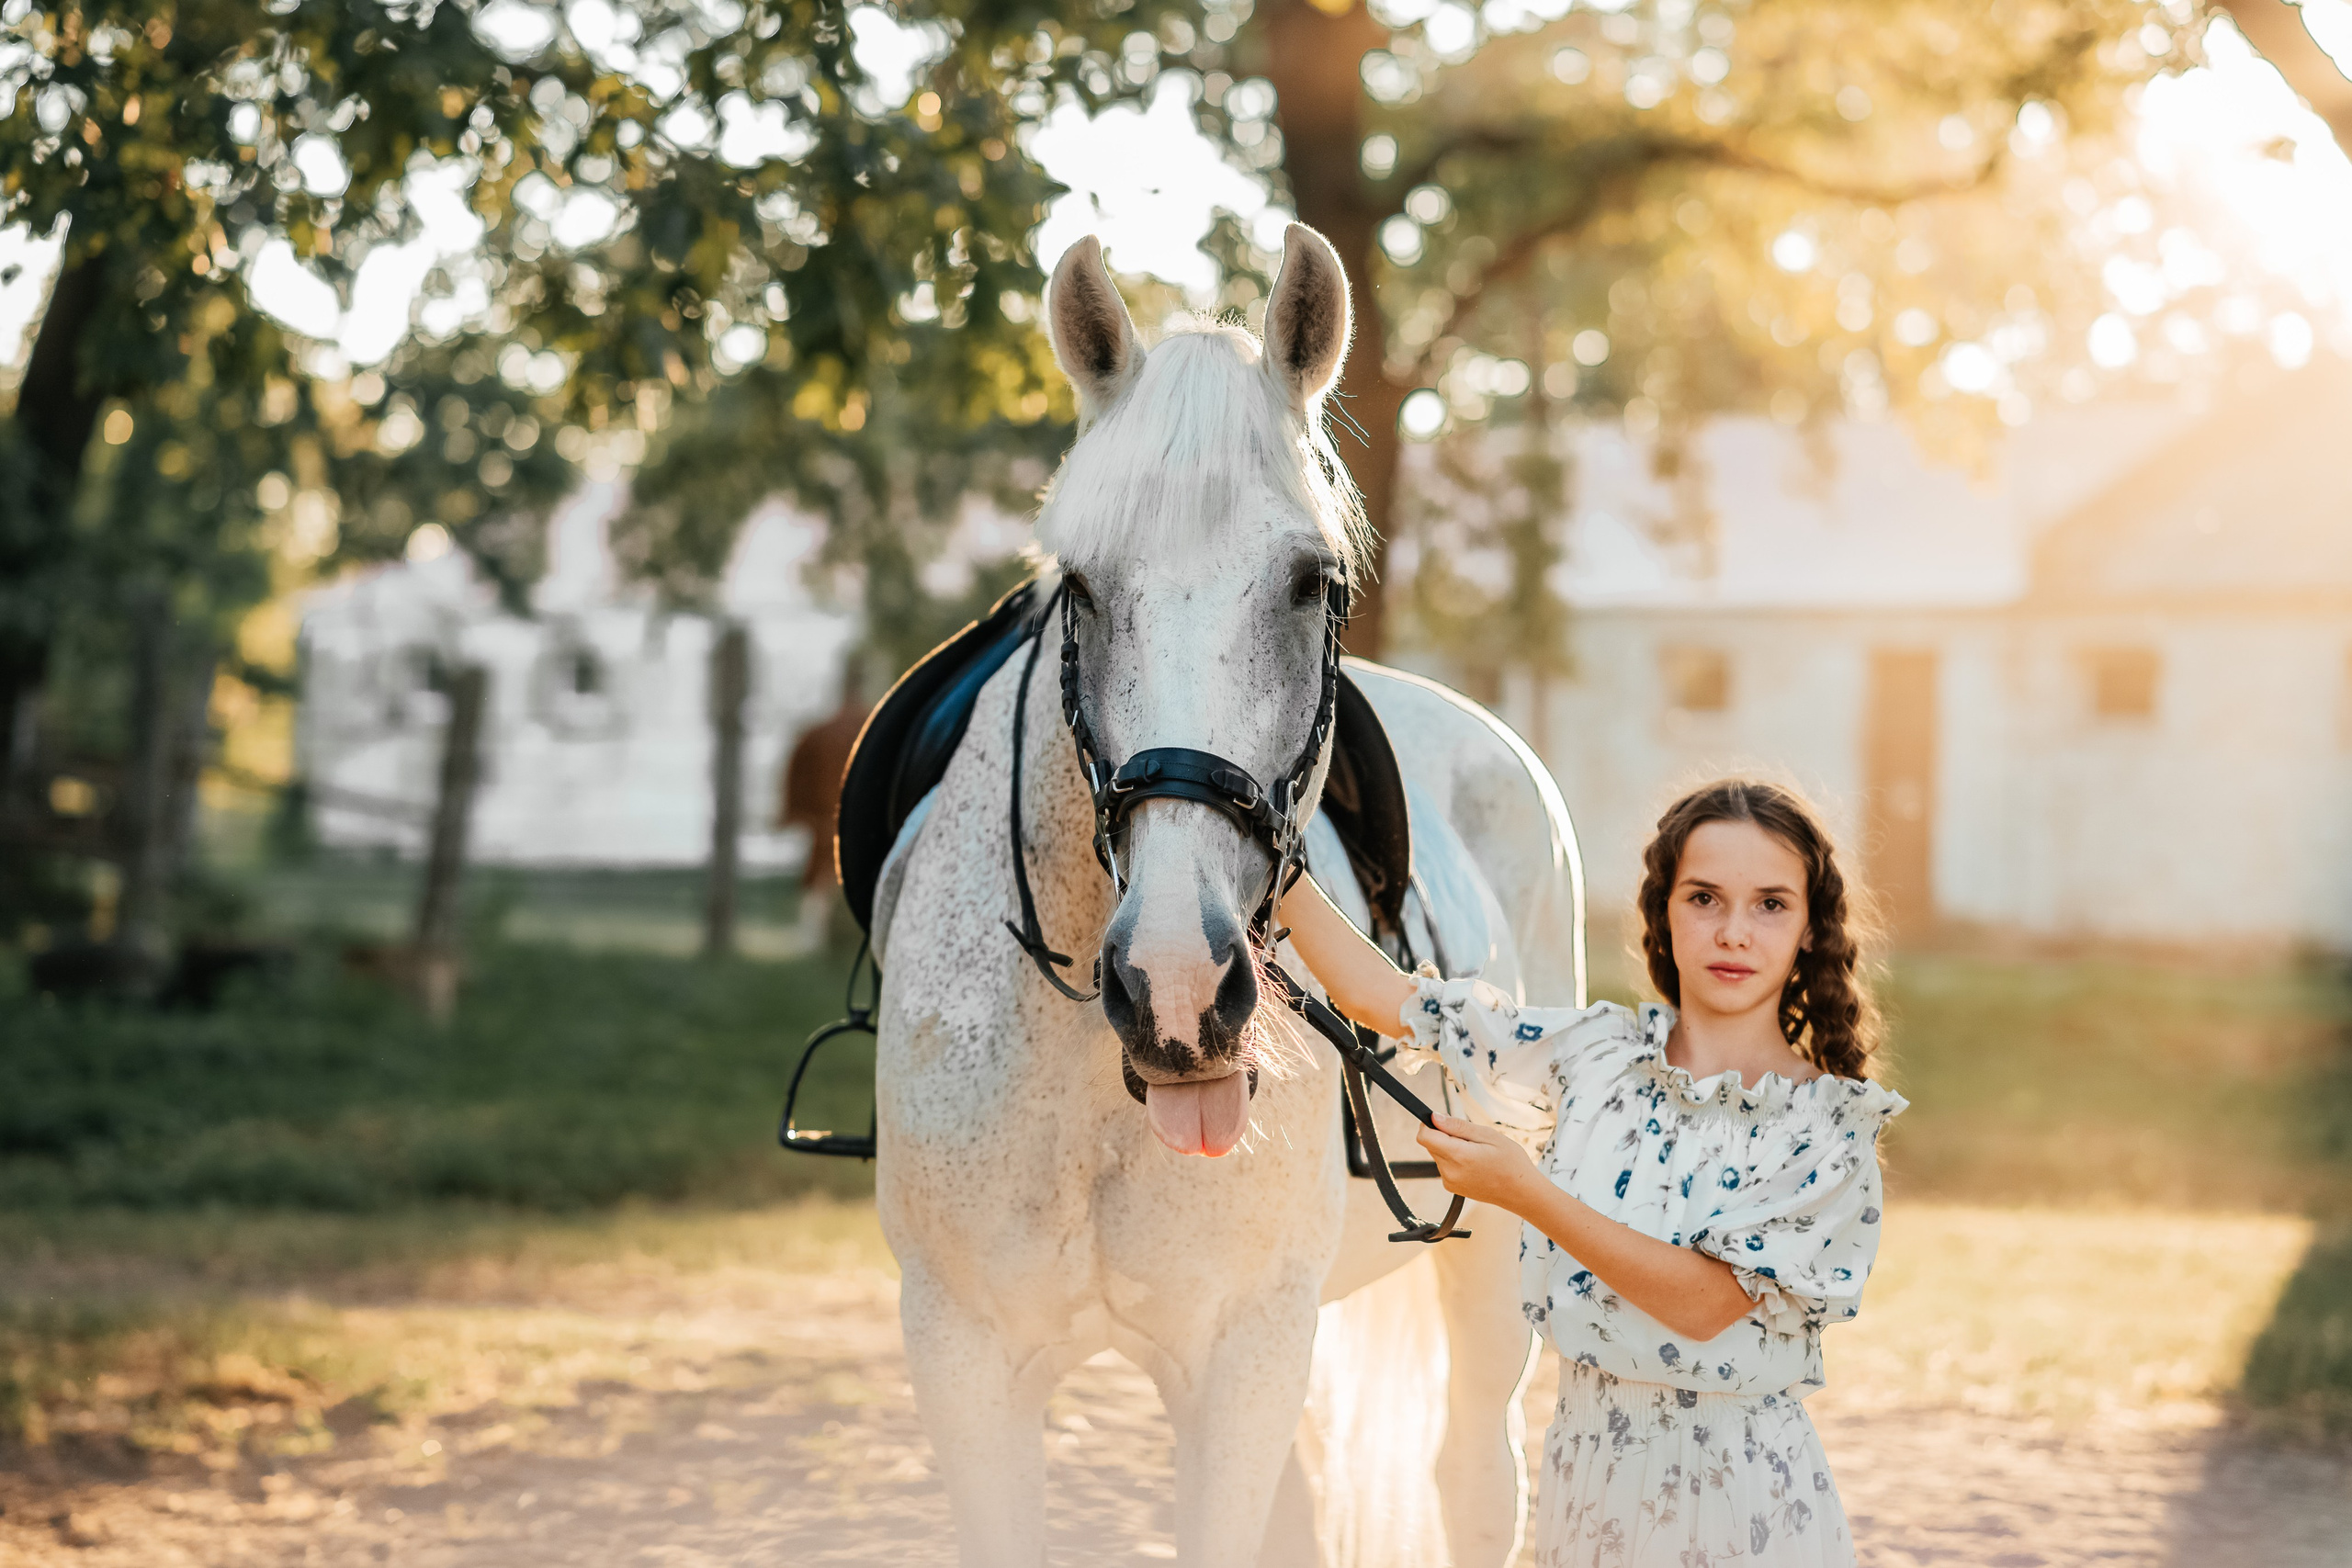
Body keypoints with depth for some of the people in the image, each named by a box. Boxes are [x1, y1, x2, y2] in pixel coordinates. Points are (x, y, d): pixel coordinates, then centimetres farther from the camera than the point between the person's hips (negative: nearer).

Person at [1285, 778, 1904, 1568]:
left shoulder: (1830, 1121, -10)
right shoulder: (1598, 1051, 1)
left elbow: (1704, 1303, -19)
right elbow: (1382, 998, 5)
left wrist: (1526, 1192, -24)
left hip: (1740, 1486, -3)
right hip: (1588, 1469, 3)